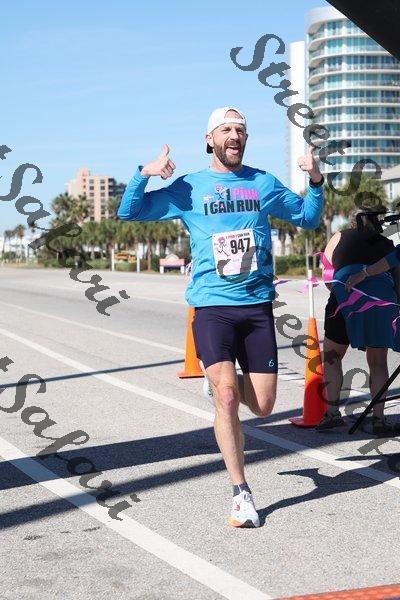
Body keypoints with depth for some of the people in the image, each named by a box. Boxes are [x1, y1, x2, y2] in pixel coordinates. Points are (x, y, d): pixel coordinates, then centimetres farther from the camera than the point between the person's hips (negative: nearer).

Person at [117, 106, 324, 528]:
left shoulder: (263, 183, 11)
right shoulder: (189, 188, 6)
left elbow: (308, 218, 20)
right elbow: (128, 212, 5)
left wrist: (315, 181, 2)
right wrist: (144, 173, -11)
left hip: (257, 306, 3)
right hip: (211, 307, -2)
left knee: (263, 407, 3)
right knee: (226, 397, -16)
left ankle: (219, 378, 37)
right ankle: (241, 493, -4)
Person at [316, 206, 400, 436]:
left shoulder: (339, 237, 20)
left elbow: (327, 277, 20)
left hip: (346, 297, -2)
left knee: (332, 357, 14)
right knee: (378, 363, 14)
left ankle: (333, 412, 6)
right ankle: (379, 419, 8)